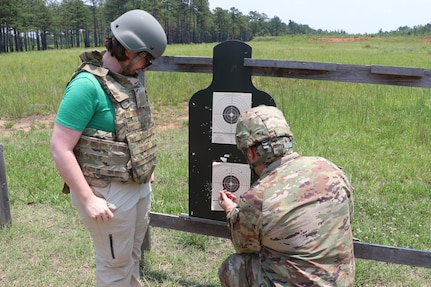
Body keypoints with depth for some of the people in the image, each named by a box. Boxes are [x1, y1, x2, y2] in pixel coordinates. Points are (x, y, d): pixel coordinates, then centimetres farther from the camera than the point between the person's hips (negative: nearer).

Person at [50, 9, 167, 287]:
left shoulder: (130, 77, 2)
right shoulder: (87, 85, -22)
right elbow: (60, 149, -22)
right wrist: (88, 199, -21)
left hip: (139, 185, 8)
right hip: (110, 191, -7)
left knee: (133, 252, 24)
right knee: (116, 263, 11)